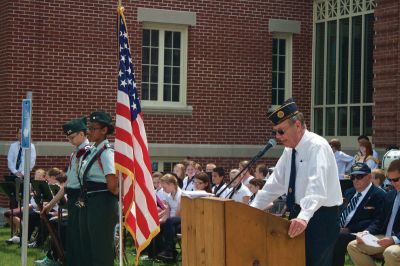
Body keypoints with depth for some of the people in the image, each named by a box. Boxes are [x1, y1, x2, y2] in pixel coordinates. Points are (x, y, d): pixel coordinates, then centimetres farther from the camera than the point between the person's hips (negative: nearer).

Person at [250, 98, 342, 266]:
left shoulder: (317, 147, -18)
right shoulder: (290, 150, 9)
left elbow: (316, 186, -32)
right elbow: (275, 184, 13)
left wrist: (304, 216, -45)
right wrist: (252, 209, 6)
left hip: (320, 217, -8)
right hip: (298, 215, 8)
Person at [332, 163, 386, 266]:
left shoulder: (378, 195, -4)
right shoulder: (349, 192, 22)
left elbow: (376, 222, -14)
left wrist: (349, 229, -18)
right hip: (339, 230, 7)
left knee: (339, 238, -34)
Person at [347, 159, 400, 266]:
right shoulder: (390, 195, 17)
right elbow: (381, 220, 20)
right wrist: (366, 232, 2)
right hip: (385, 238, 8)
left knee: (391, 253, -39)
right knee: (353, 246, -4)